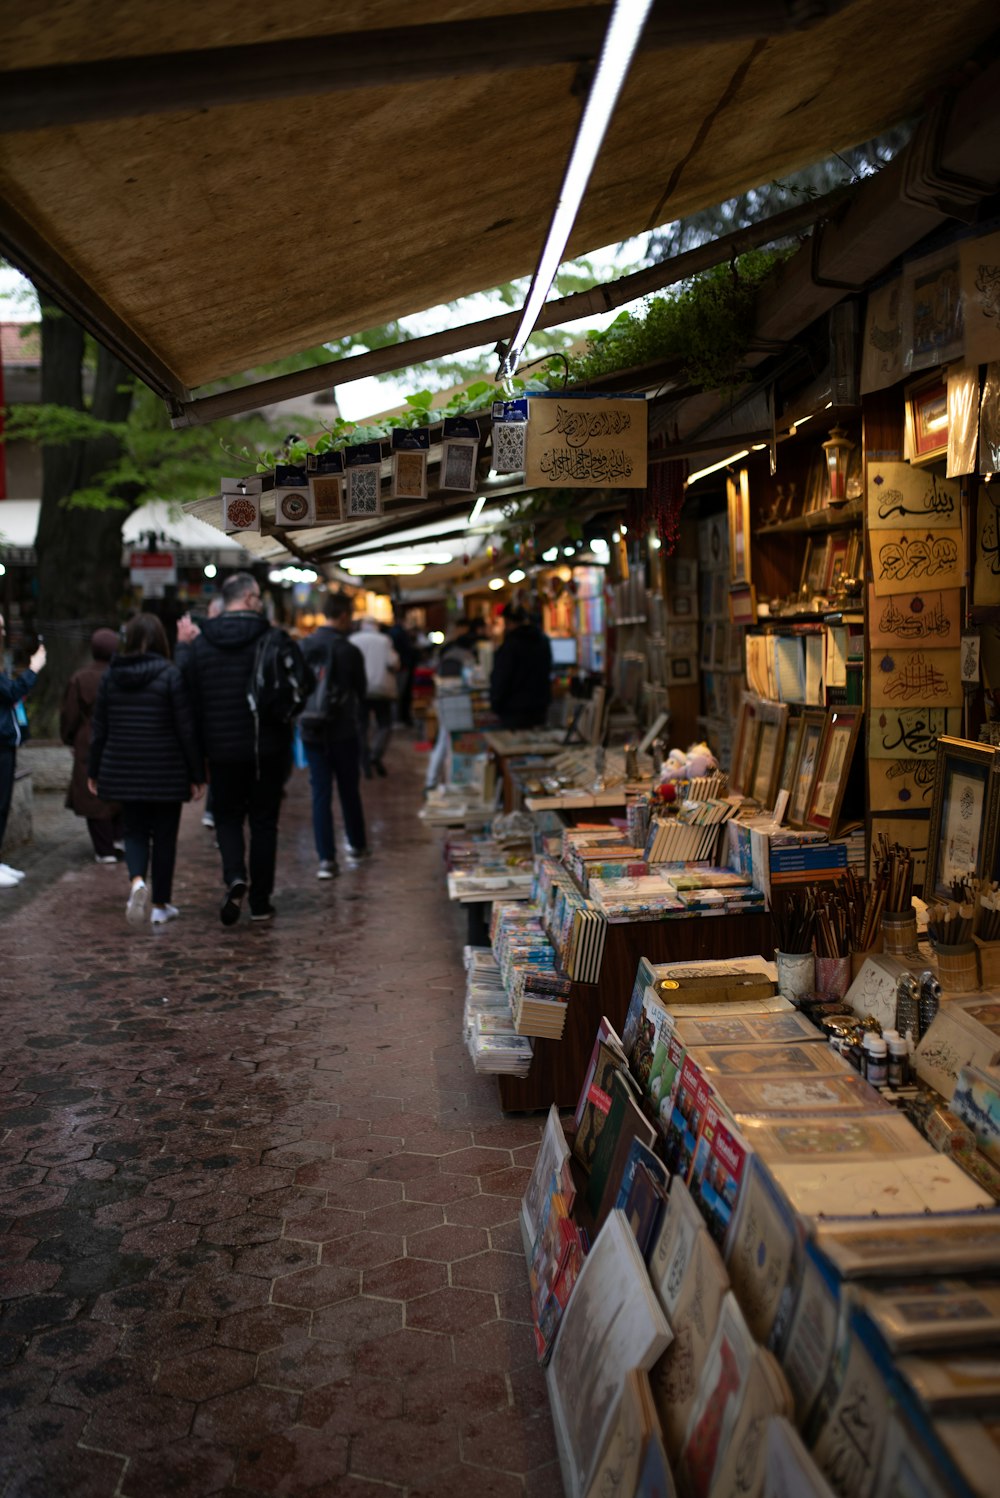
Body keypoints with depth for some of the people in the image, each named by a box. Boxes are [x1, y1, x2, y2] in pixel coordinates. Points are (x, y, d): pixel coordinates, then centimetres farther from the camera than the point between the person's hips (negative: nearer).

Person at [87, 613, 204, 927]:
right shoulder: (170, 675, -9)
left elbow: (99, 728, 6)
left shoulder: (110, 676, 2)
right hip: (166, 773, -3)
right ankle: (161, 905, 15)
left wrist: (93, 770, 15)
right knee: (164, 836, 8)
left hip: (124, 771, 3)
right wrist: (197, 774, -3)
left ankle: (137, 880, -14)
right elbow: (186, 729, -9)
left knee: (134, 831, 14)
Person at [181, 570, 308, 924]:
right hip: (268, 749, -1)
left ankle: (235, 877, -9)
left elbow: (190, 699, 1)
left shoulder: (198, 644, 0)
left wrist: (199, 748, 9)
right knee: (264, 822, 8)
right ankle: (261, 902, 13)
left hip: (222, 749, 2)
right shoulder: (275, 640, -8)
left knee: (227, 817, 16)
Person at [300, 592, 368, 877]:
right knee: (349, 790, 14)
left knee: (320, 794, 4)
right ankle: (357, 846, 29)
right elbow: (361, 692, 0)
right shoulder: (349, 651, -12)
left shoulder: (303, 647, -3)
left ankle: (326, 859, -1)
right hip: (344, 731, -2)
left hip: (312, 731, 2)